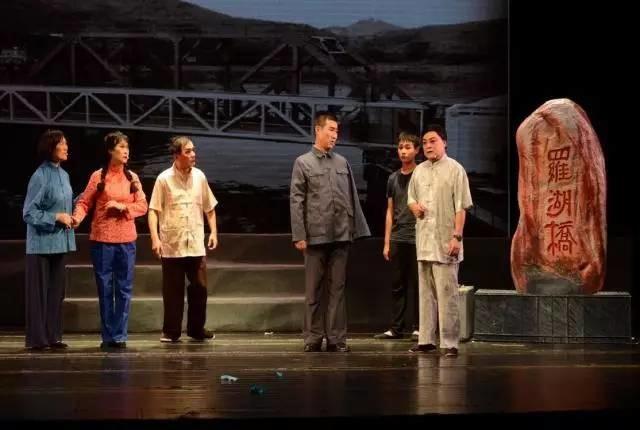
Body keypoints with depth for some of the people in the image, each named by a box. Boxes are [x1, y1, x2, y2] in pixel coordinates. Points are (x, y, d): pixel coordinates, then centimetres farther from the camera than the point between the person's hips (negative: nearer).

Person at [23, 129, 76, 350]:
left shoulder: (64, 175, 9)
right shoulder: (40, 176, -14)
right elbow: (29, 213, -14)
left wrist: (70, 218, 5)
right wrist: (56, 218, -17)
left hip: (60, 241, 8)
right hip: (42, 243, -8)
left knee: (57, 290, 11)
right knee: (39, 291, 0)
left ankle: (53, 336, 18)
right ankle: (36, 339, 6)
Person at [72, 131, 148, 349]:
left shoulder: (132, 177, 7)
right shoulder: (98, 176, -2)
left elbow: (142, 206, 4)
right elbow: (84, 202, -3)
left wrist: (123, 207, -12)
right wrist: (77, 217, -22)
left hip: (126, 240, 3)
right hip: (102, 240, -3)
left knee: (124, 289, 2)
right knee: (105, 289, 3)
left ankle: (119, 336, 8)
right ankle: (108, 336, 10)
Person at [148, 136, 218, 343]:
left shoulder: (199, 176, 5)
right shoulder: (164, 179, -5)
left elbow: (209, 207, 14)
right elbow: (153, 210, -6)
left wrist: (213, 232, 7)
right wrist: (155, 238, -14)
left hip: (196, 245, 3)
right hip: (171, 245, -3)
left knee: (199, 287, 4)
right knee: (173, 290, 2)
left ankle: (197, 329, 19)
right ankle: (171, 331, 13)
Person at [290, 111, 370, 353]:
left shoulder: (342, 162, 11)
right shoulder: (303, 163, 2)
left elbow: (352, 198, 12)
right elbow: (296, 201, -2)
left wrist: (357, 229, 7)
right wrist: (299, 235, -8)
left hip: (340, 235, 3)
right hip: (315, 235, -3)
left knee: (337, 287, 4)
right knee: (314, 289, 3)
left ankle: (336, 338, 7)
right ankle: (313, 338, 10)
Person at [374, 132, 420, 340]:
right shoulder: (393, 178, 13)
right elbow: (390, 212, 15)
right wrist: (386, 242, 12)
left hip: (417, 238, -4)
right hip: (397, 239, 4)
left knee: (416, 284, -1)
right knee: (397, 285, 6)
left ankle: (418, 327, 6)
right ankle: (396, 328, 11)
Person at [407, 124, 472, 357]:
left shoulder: (455, 169, -4)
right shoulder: (419, 170, 14)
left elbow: (461, 207, -8)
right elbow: (411, 198, 25)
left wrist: (457, 236, -16)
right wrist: (414, 206, 1)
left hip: (445, 241, -6)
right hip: (423, 240, 6)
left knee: (446, 292, -7)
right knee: (425, 292, 9)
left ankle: (449, 342, -4)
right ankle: (426, 339, 14)